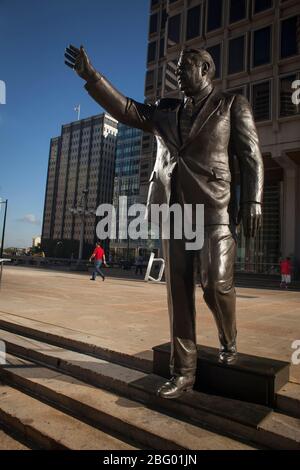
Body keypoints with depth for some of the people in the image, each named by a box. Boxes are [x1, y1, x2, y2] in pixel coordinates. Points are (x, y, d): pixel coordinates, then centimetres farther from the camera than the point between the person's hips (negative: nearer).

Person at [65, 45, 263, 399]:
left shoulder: (232, 104, 11)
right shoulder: (165, 111, 22)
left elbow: (251, 157, 2)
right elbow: (126, 110, 14)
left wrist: (253, 202, -10)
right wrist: (90, 75, 5)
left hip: (214, 207, -3)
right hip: (173, 209, 4)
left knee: (216, 283, -15)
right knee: (178, 291, 0)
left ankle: (228, 341, 17)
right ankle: (183, 371, 9)